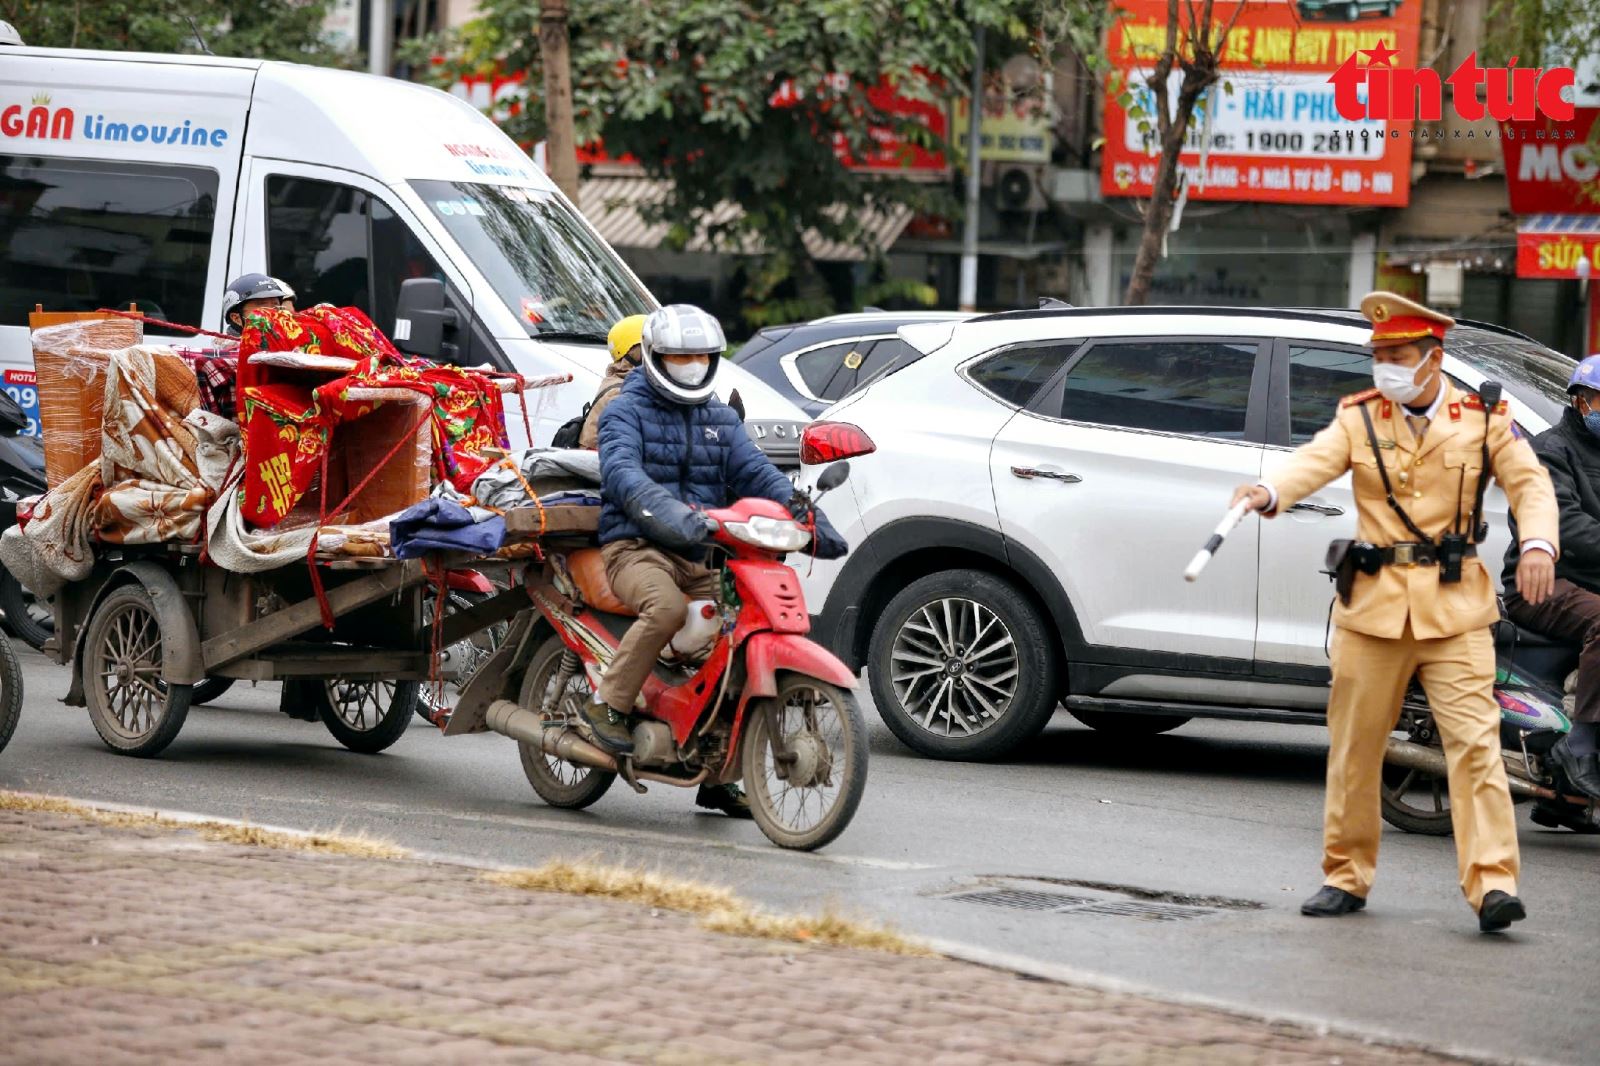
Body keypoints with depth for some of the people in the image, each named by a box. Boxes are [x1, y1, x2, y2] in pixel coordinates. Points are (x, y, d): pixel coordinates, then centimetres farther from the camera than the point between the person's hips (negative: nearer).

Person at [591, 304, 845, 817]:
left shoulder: (720, 419, 18)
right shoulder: (627, 410, -1)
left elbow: (756, 472, 6)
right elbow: (621, 471, -21)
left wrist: (805, 514, -13)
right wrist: (666, 511, -41)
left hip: (697, 557, 6)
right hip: (635, 548, -6)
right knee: (667, 607, -37)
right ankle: (607, 705, -24)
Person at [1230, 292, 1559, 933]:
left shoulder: (1482, 421, 4)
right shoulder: (1359, 418, 5)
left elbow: (1530, 483, -1)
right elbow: (1314, 462, -11)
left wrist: (1537, 545, -22)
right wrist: (1269, 492, -34)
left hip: (1455, 611, -2)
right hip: (1372, 607, 2)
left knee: (1475, 743, -11)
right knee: (1354, 747, 7)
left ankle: (1492, 883, -14)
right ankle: (1346, 876, 21)